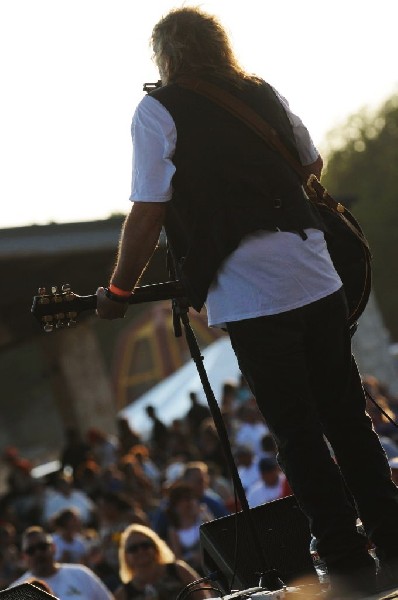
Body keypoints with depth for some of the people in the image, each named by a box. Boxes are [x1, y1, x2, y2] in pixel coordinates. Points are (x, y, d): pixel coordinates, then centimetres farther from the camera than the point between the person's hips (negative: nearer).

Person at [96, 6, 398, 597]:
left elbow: (148, 213, -8)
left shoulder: (158, 110, -2)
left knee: (298, 436, 1)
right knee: (348, 419, 12)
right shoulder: (265, 94, 15)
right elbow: (314, 165, 28)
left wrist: (118, 291, 2)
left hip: (251, 294, -5)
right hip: (318, 276, 5)